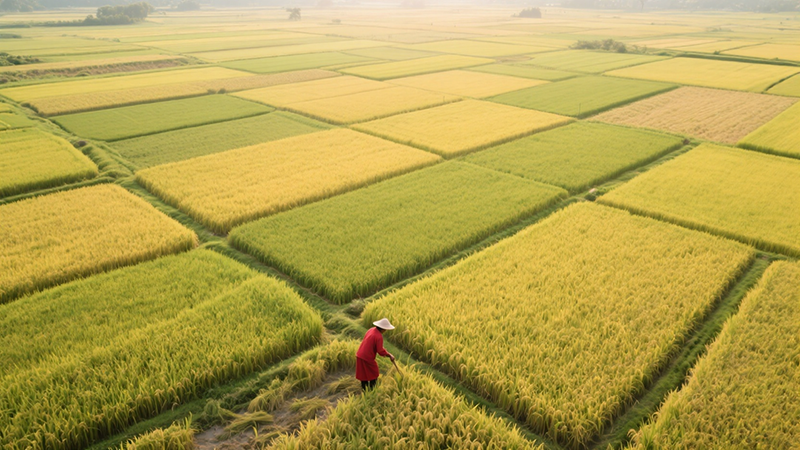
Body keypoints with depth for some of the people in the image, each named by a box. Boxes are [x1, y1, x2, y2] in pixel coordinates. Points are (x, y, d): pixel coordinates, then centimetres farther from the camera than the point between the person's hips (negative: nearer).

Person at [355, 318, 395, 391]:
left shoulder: (371, 330, 8)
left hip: (360, 356, 8)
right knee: (374, 375, 12)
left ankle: (364, 390, 28)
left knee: (364, 375, 19)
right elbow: (380, 351, -20)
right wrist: (389, 355, -5)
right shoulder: (379, 336, -19)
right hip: (367, 358, -8)